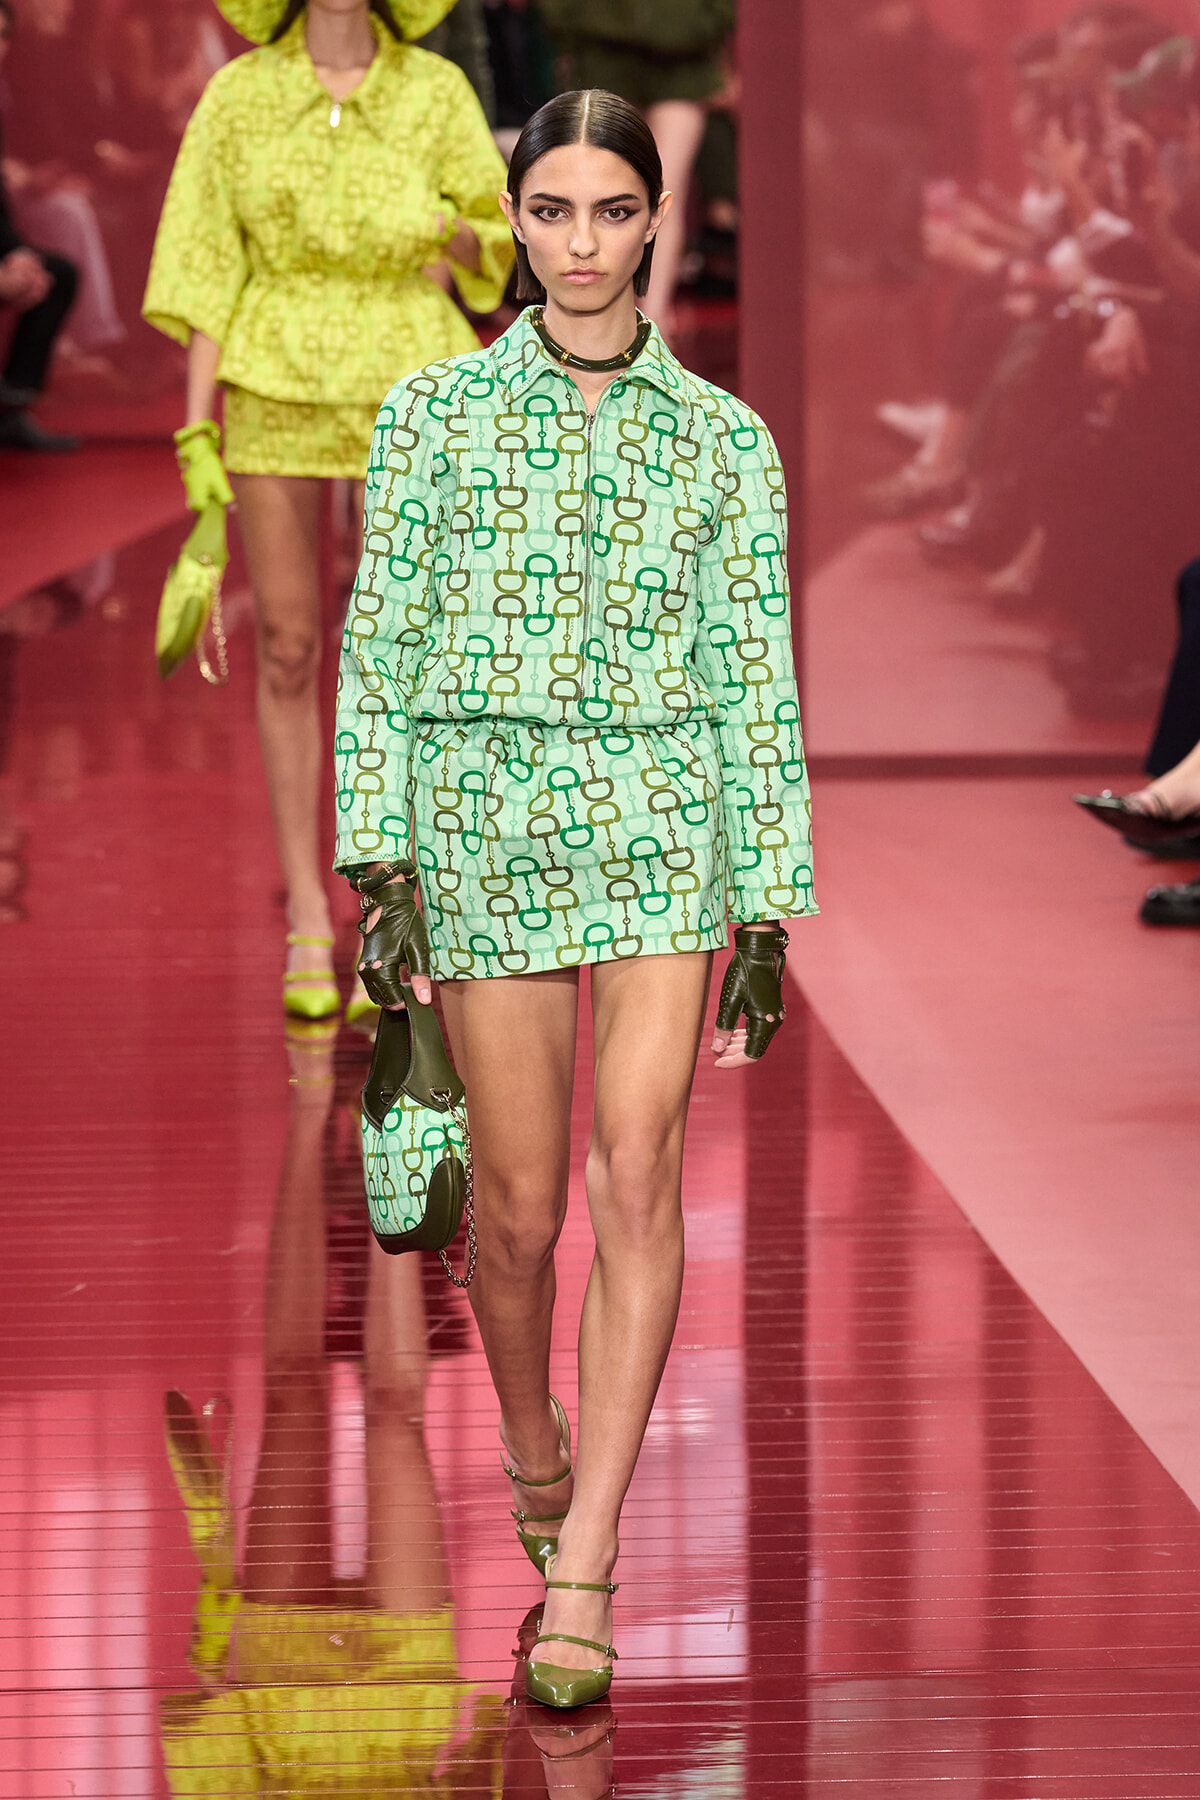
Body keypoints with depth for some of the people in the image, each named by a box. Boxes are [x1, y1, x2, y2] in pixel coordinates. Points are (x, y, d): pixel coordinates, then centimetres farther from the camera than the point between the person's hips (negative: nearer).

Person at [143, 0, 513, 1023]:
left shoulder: (437, 92, 0)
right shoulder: (240, 95, 0)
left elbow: (492, 249, 7)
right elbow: (208, 262, -1)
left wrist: (453, 232, -17)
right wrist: (197, 430, -7)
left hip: (405, 390, 0)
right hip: (277, 390, 0)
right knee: (289, 654, 4)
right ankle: (308, 926, 15)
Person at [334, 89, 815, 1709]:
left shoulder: (721, 437, 6)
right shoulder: (434, 410, 6)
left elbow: (756, 675, 7)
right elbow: (380, 642, 5)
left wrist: (769, 903, 4)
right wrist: (378, 854, -2)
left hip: (663, 815, 0)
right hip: (485, 817, 0)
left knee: (637, 1175, -13)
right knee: (521, 1199, 3)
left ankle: (583, 1570, -12)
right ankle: (535, 1449, 33)